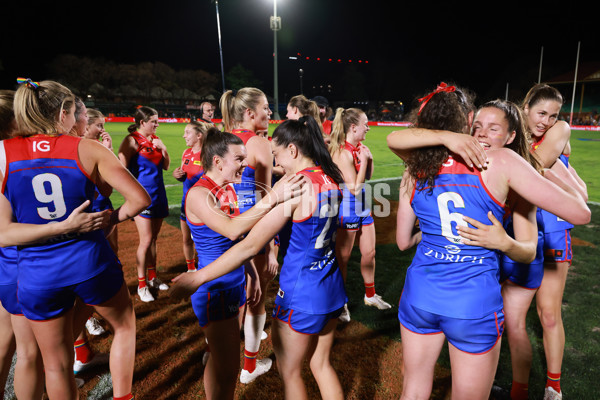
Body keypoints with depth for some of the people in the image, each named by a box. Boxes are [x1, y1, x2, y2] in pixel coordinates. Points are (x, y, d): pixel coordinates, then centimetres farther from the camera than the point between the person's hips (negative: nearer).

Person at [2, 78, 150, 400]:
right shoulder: (88, 150, -7)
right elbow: (140, 198, -12)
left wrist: (62, 227, -9)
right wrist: (112, 218, 2)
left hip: (38, 275, 2)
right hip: (91, 263, -1)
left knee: (57, 364, 21)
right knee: (125, 325, 27)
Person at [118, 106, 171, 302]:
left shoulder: (155, 138, 11)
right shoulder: (132, 140, -9)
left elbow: (166, 165, 13)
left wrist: (163, 148, -2)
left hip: (158, 195, 7)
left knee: (153, 238, 15)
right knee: (146, 241, -5)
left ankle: (152, 277, 29)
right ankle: (142, 285, 9)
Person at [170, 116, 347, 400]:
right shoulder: (332, 179, -1)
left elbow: (250, 246, -24)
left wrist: (198, 278, -19)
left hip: (300, 295, -7)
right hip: (331, 288, 7)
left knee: (289, 373, 16)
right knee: (320, 364, 24)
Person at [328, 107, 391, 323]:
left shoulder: (359, 148, 6)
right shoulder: (343, 152, -20)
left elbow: (368, 176, 16)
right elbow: (355, 187, -21)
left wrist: (369, 158, 0)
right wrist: (363, 159, -18)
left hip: (363, 208, 8)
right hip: (348, 210, -8)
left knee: (369, 252, 17)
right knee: (343, 258, 6)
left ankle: (370, 295, 36)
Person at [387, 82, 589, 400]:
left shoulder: (414, 171, -1)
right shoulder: (500, 161, -11)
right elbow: (579, 213, -7)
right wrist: (549, 171, 9)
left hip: (420, 295, 3)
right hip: (474, 302, -3)